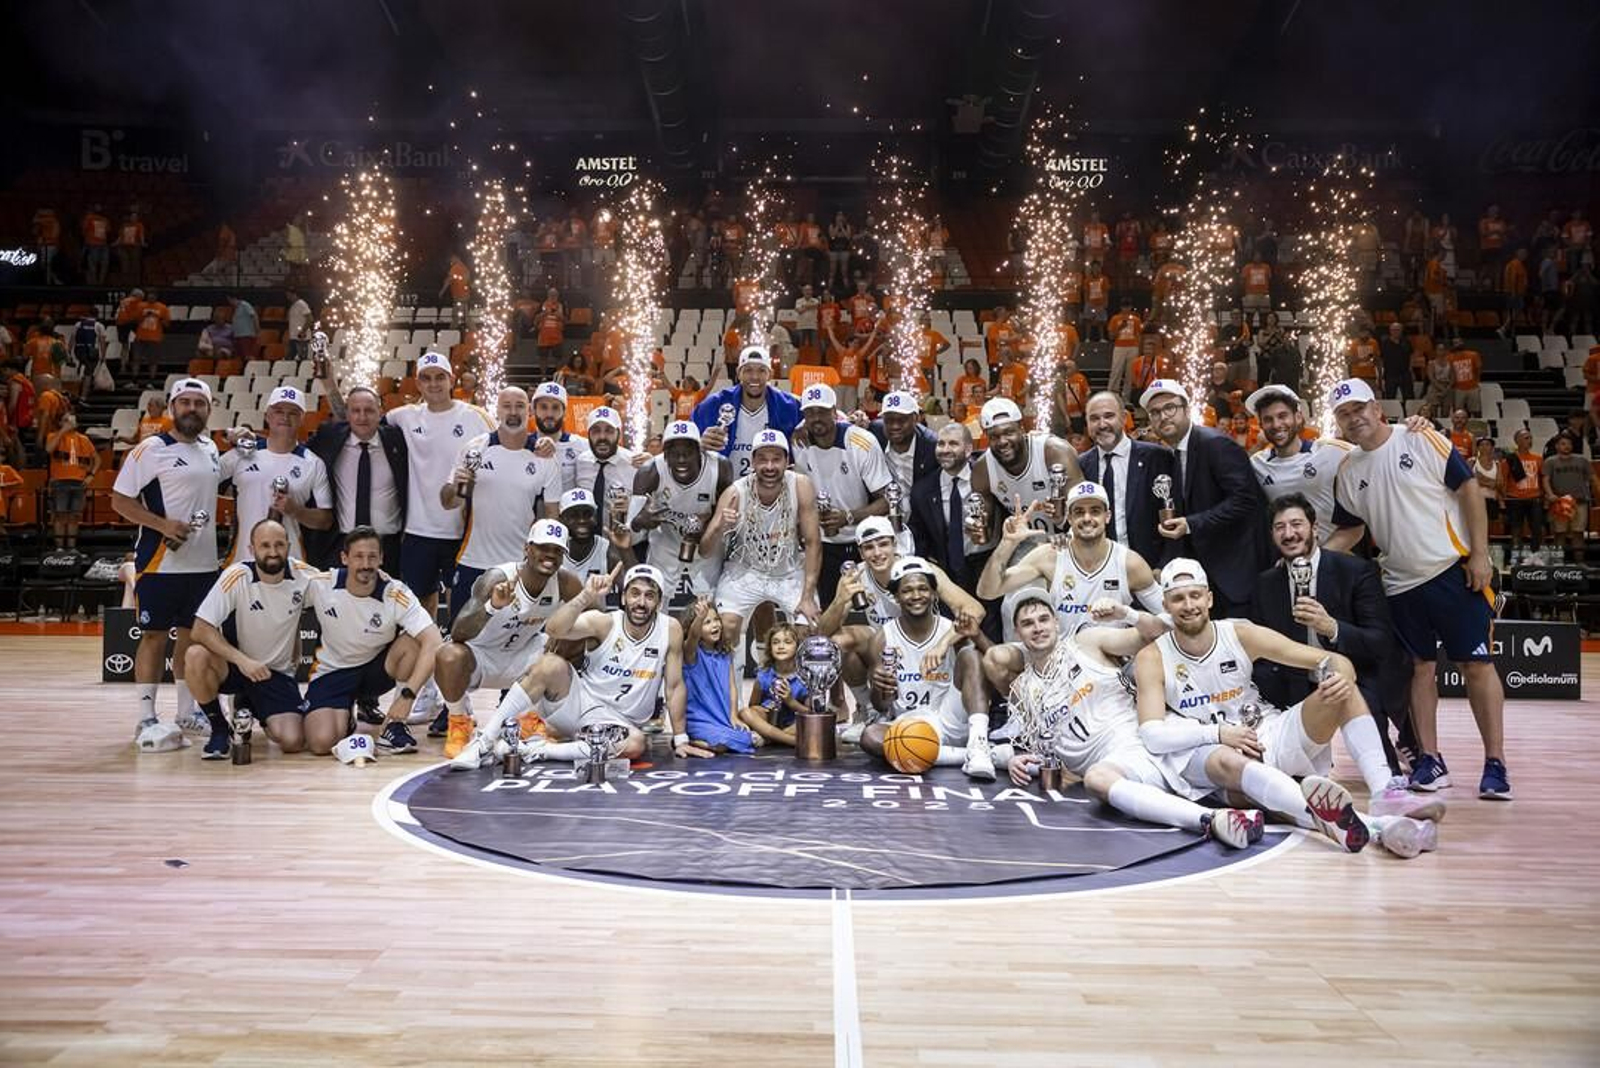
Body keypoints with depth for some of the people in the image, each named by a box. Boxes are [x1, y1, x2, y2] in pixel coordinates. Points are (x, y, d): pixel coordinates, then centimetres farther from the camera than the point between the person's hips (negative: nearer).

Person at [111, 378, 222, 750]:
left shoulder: (210, 448, 12)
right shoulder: (151, 450, -7)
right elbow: (120, 500, -9)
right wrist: (163, 525, -19)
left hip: (204, 562, 6)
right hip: (160, 562, -6)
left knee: (192, 636, 12)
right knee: (154, 636, -1)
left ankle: (188, 714, 22)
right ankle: (146, 720, 5)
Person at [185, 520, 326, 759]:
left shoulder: (302, 574, -12)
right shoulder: (236, 577, -19)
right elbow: (201, 629, -22)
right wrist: (242, 660, -33)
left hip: (278, 673, 2)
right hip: (235, 665, -1)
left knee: (292, 742, -17)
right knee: (196, 656, -34)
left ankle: (252, 710, 20)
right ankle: (220, 730, -8)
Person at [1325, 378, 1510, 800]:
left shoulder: (1422, 441, -7)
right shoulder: (1348, 472, 6)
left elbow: (1469, 489, -7)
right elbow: (1348, 530, 14)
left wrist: (1480, 554, -11)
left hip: (1454, 571, -4)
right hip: (1400, 584, 4)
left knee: (1477, 665, -1)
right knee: (1419, 668, 9)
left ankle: (1495, 763, 6)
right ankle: (1431, 761, 17)